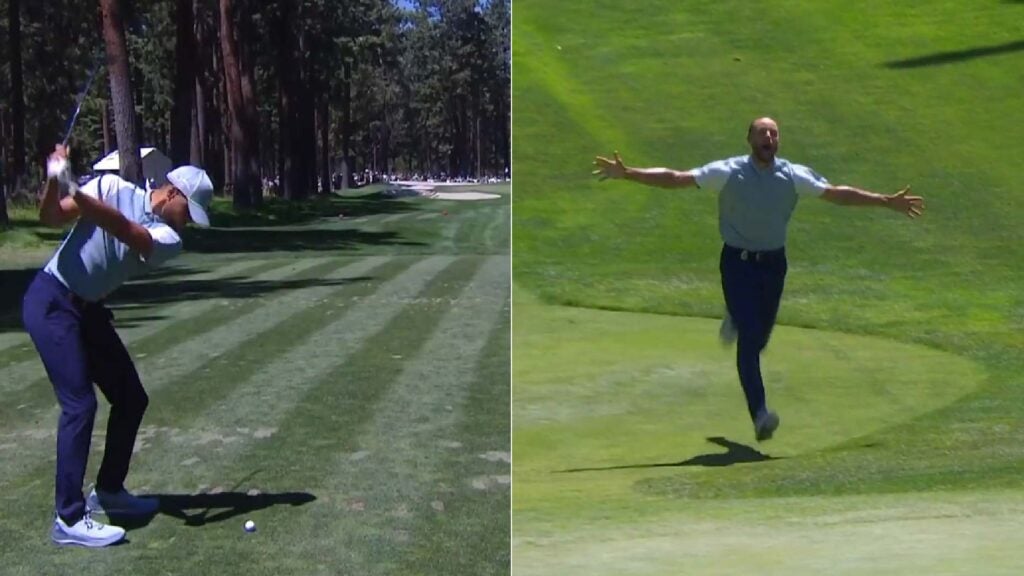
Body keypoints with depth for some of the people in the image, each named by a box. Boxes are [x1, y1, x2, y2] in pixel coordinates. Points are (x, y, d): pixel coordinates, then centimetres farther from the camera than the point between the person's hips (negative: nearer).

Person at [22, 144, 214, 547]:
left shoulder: (168, 239, -4)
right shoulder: (114, 188, -10)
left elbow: (125, 231, -24)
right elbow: (51, 218, -14)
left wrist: (75, 192, -38)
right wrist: (54, 183, -34)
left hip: (89, 310, 7)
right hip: (52, 302, -7)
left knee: (131, 399, 9)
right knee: (79, 403, -16)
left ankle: (108, 491, 26)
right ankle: (69, 519, -14)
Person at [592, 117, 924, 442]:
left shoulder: (794, 176, -2)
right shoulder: (729, 172, -10)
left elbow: (837, 194, 4)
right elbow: (675, 179, -15)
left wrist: (888, 202, 4)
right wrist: (627, 174, -24)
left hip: (774, 263, 3)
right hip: (738, 262, -3)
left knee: (759, 338, 11)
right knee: (750, 338, -13)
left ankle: (735, 320, 48)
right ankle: (760, 414, -13)